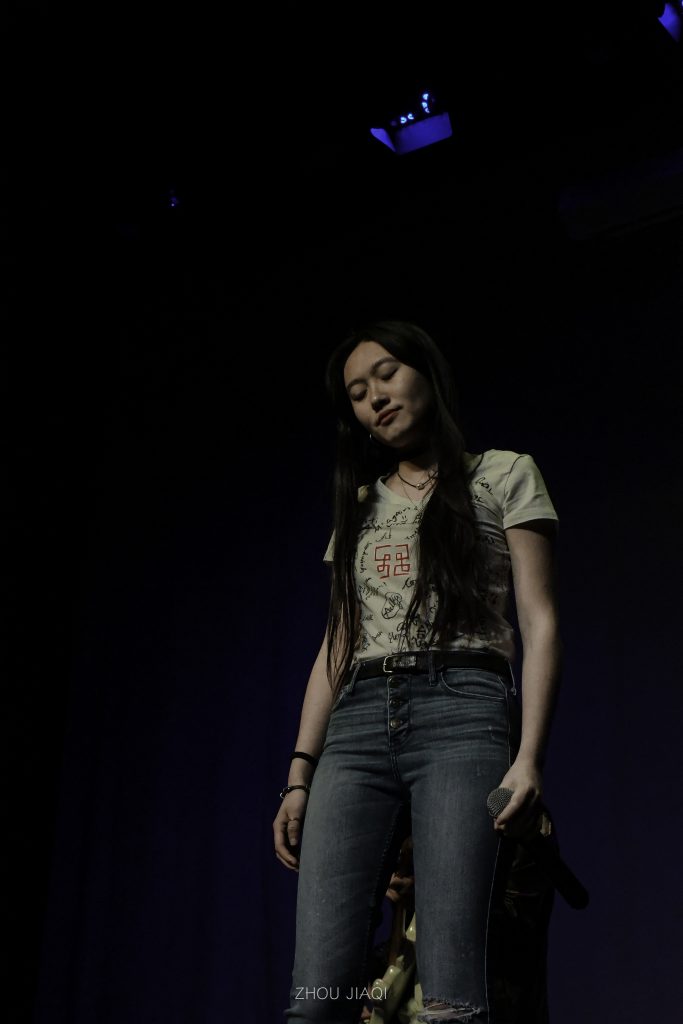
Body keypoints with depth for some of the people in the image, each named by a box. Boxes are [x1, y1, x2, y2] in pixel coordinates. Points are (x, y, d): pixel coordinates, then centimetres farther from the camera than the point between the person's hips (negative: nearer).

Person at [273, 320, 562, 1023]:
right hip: (356, 725, 4)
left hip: (461, 709, -4)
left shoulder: (503, 475, 14)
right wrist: (300, 774, 10)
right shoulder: (359, 505, 26)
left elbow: (540, 622, 4)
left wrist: (528, 757, -10)